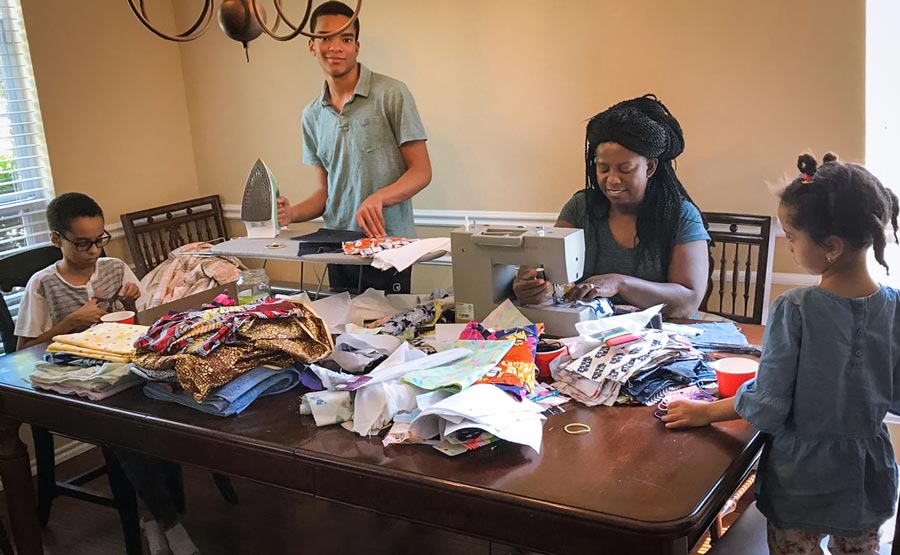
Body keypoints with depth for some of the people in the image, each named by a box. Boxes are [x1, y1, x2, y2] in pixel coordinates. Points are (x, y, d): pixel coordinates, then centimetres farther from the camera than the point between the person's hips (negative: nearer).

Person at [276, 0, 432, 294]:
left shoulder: (391, 94, -6)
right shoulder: (312, 115, 10)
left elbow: (421, 171, -9)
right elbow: (324, 191, 14)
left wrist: (377, 198, -26)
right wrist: (292, 213, -6)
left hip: (387, 248, -5)